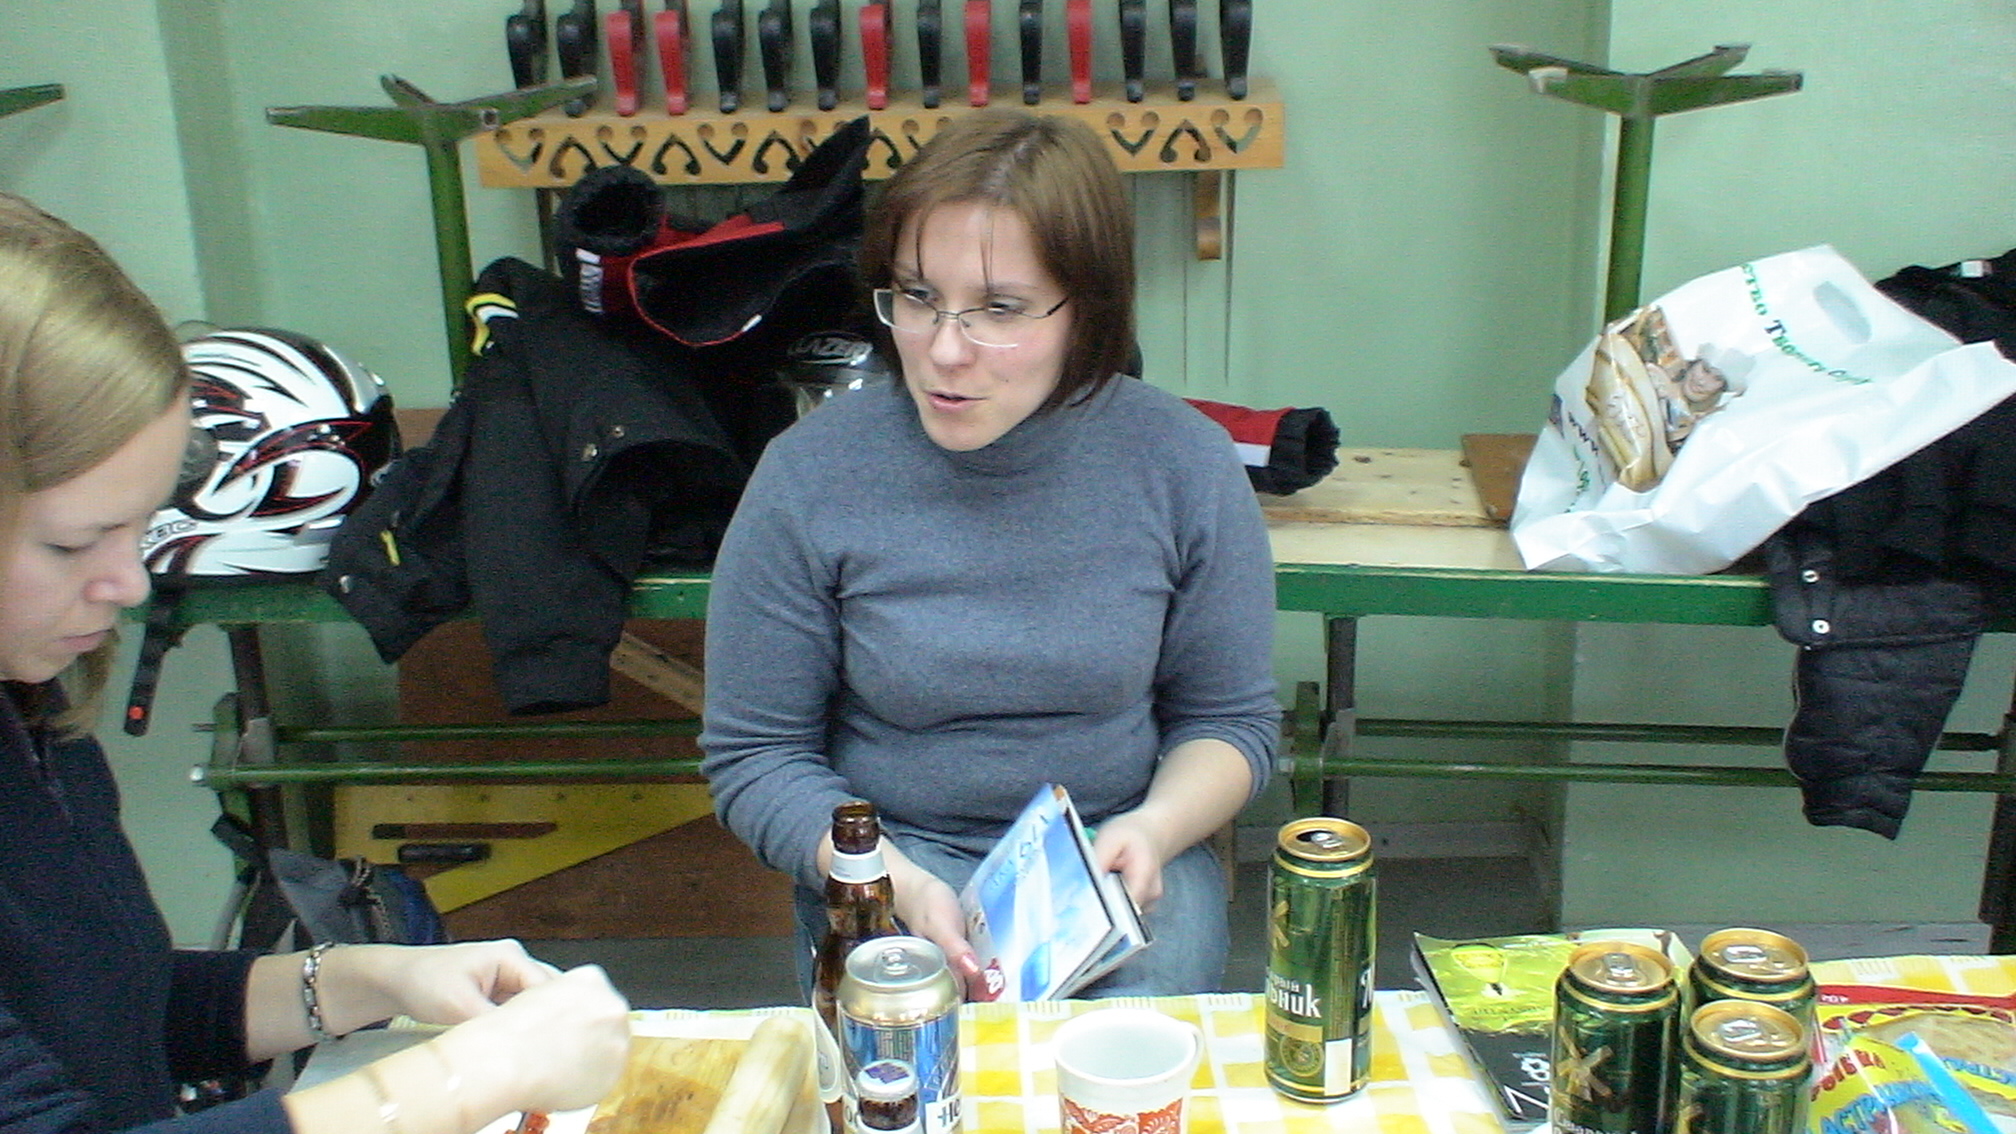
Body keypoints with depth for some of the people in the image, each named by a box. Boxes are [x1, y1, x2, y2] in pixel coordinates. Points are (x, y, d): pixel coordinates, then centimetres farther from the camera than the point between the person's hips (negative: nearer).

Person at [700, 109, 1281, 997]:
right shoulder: (807, 476, -11)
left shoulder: (1184, 464, -8)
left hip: (1116, 855, 1)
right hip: (897, 854, -1)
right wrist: (896, 882, -20)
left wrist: (1154, 827, -17)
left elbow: (1229, 719, 4)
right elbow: (753, 755, -4)